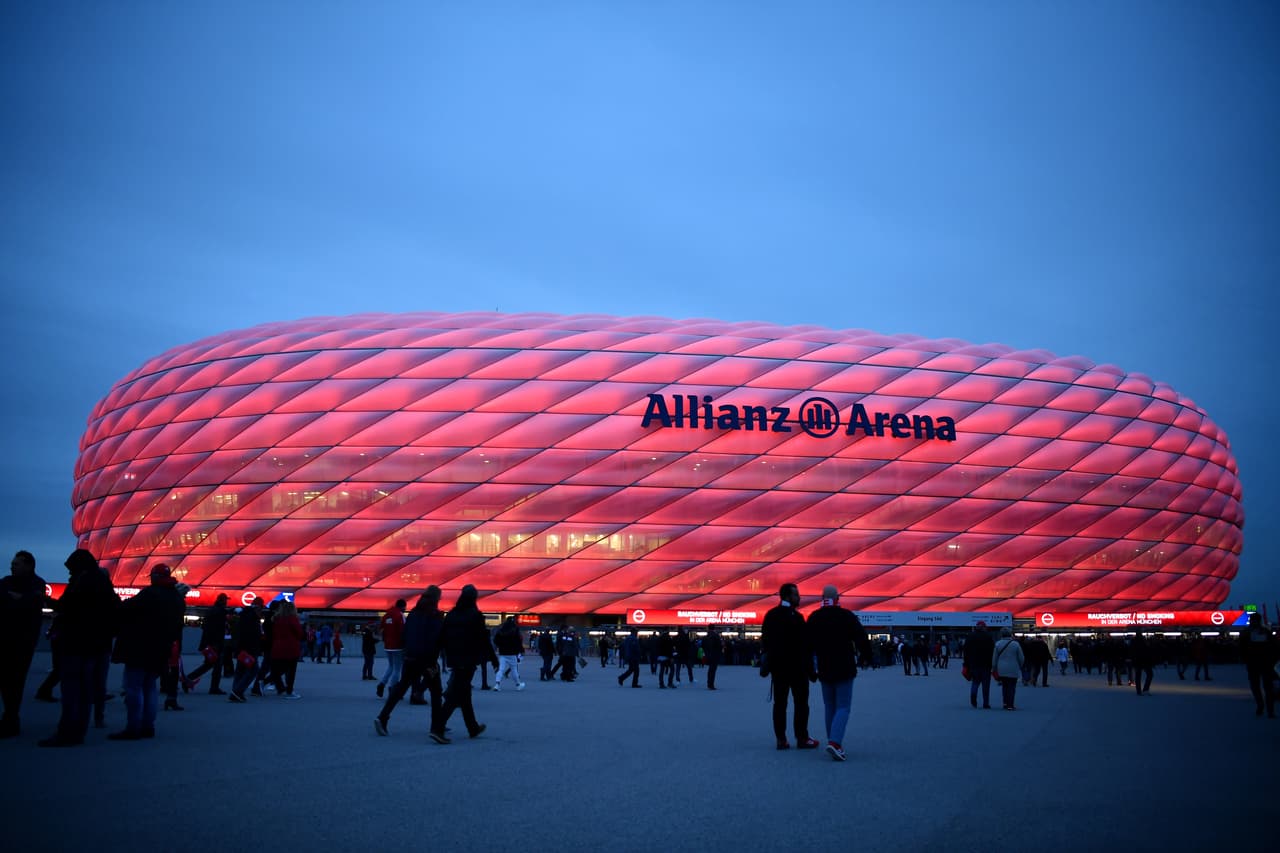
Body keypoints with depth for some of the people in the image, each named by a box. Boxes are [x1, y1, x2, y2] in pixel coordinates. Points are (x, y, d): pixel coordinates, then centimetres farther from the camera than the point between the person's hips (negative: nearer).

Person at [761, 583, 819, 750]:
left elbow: (764, 641, 11)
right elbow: (804, 645, -15)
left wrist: (768, 662, 17)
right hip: (796, 666, -6)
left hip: (777, 665, 6)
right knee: (801, 703, 3)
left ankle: (781, 739, 6)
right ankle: (802, 738, 5)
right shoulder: (795, 617, -14)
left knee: (779, 702, 6)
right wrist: (810, 669, -10)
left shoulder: (770, 615, 8)